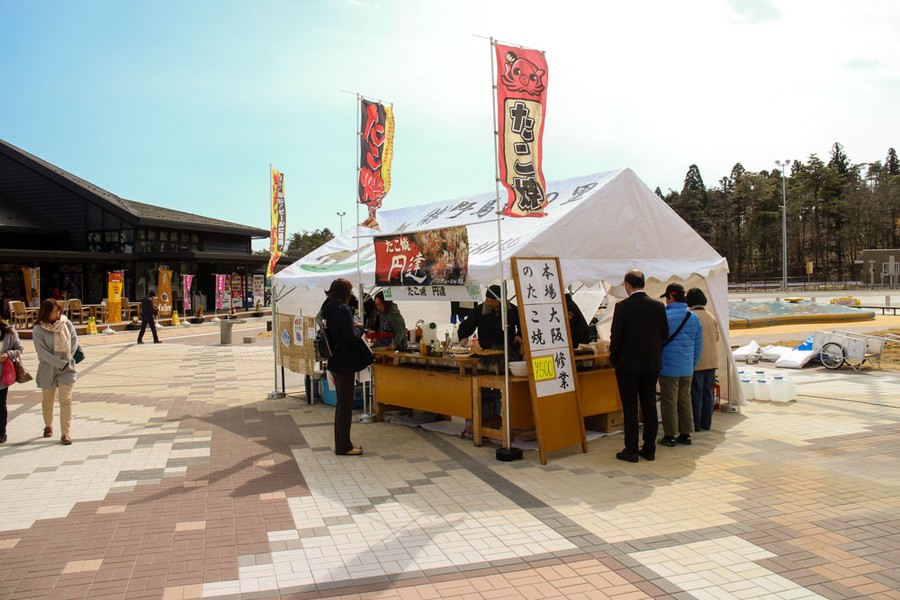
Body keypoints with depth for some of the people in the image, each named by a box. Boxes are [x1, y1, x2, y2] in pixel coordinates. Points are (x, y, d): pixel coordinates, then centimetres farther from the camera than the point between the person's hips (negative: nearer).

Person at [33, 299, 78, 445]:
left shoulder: (66, 323, -3)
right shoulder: (38, 329, -10)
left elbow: (74, 340, 3)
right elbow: (42, 352, -14)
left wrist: (69, 358, -8)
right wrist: (61, 363, -16)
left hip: (67, 368, 0)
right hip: (48, 370, 0)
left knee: (66, 400, -7)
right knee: (47, 401, 17)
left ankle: (65, 433, -4)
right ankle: (48, 426, 41)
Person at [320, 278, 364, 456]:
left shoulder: (328, 309, 9)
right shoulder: (343, 311, -18)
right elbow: (351, 337, -22)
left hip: (335, 362, 9)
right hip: (345, 363, -9)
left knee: (342, 403, 18)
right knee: (345, 405, -1)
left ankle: (341, 444, 26)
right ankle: (344, 447, 6)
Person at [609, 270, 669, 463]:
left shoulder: (622, 307, -13)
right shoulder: (658, 306, -1)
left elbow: (616, 337, -11)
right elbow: (665, 334, 6)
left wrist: (613, 360, 3)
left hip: (628, 365, -4)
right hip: (652, 365, 4)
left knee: (630, 409, 2)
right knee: (649, 406, 12)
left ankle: (631, 451, 6)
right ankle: (649, 449, 17)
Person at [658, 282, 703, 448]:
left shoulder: (664, 316, -13)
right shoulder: (694, 317, 4)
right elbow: (699, 345, 10)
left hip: (669, 367, -5)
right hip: (687, 368, 5)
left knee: (669, 401, 3)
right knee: (685, 400, 15)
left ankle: (670, 436, 8)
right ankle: (685, 434, 19)